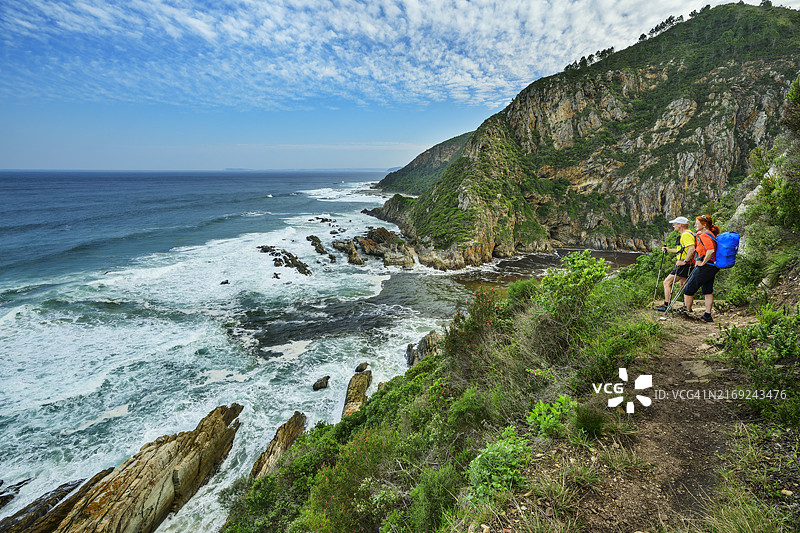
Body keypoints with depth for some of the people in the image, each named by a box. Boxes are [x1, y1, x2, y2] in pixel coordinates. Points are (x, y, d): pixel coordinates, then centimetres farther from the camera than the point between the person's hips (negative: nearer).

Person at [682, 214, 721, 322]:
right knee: (708, 291, 12)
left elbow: (711, 250, -30)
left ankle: (686, 312, 6)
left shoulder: (704, 236, -17)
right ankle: (708, 315, 15)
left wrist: (703, 263, -22)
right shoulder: (711, 234, 13)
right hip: (712, 267, 10)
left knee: (688, 290, -1)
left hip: (705, 267, -10)